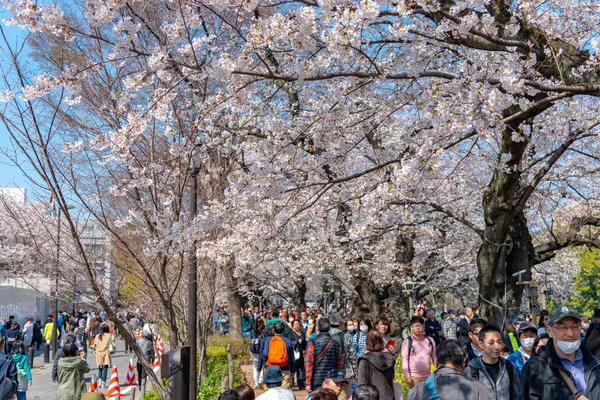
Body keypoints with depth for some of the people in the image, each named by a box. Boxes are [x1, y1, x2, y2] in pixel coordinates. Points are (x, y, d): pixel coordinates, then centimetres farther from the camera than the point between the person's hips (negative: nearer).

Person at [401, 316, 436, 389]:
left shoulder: (430, 341, 8)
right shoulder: (407, 342, -4)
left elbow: (434, 358, 15)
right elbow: (404, 359, -7)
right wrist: (407, 375, -14)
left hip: (428, 376, 4)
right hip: (414, 377, -4)